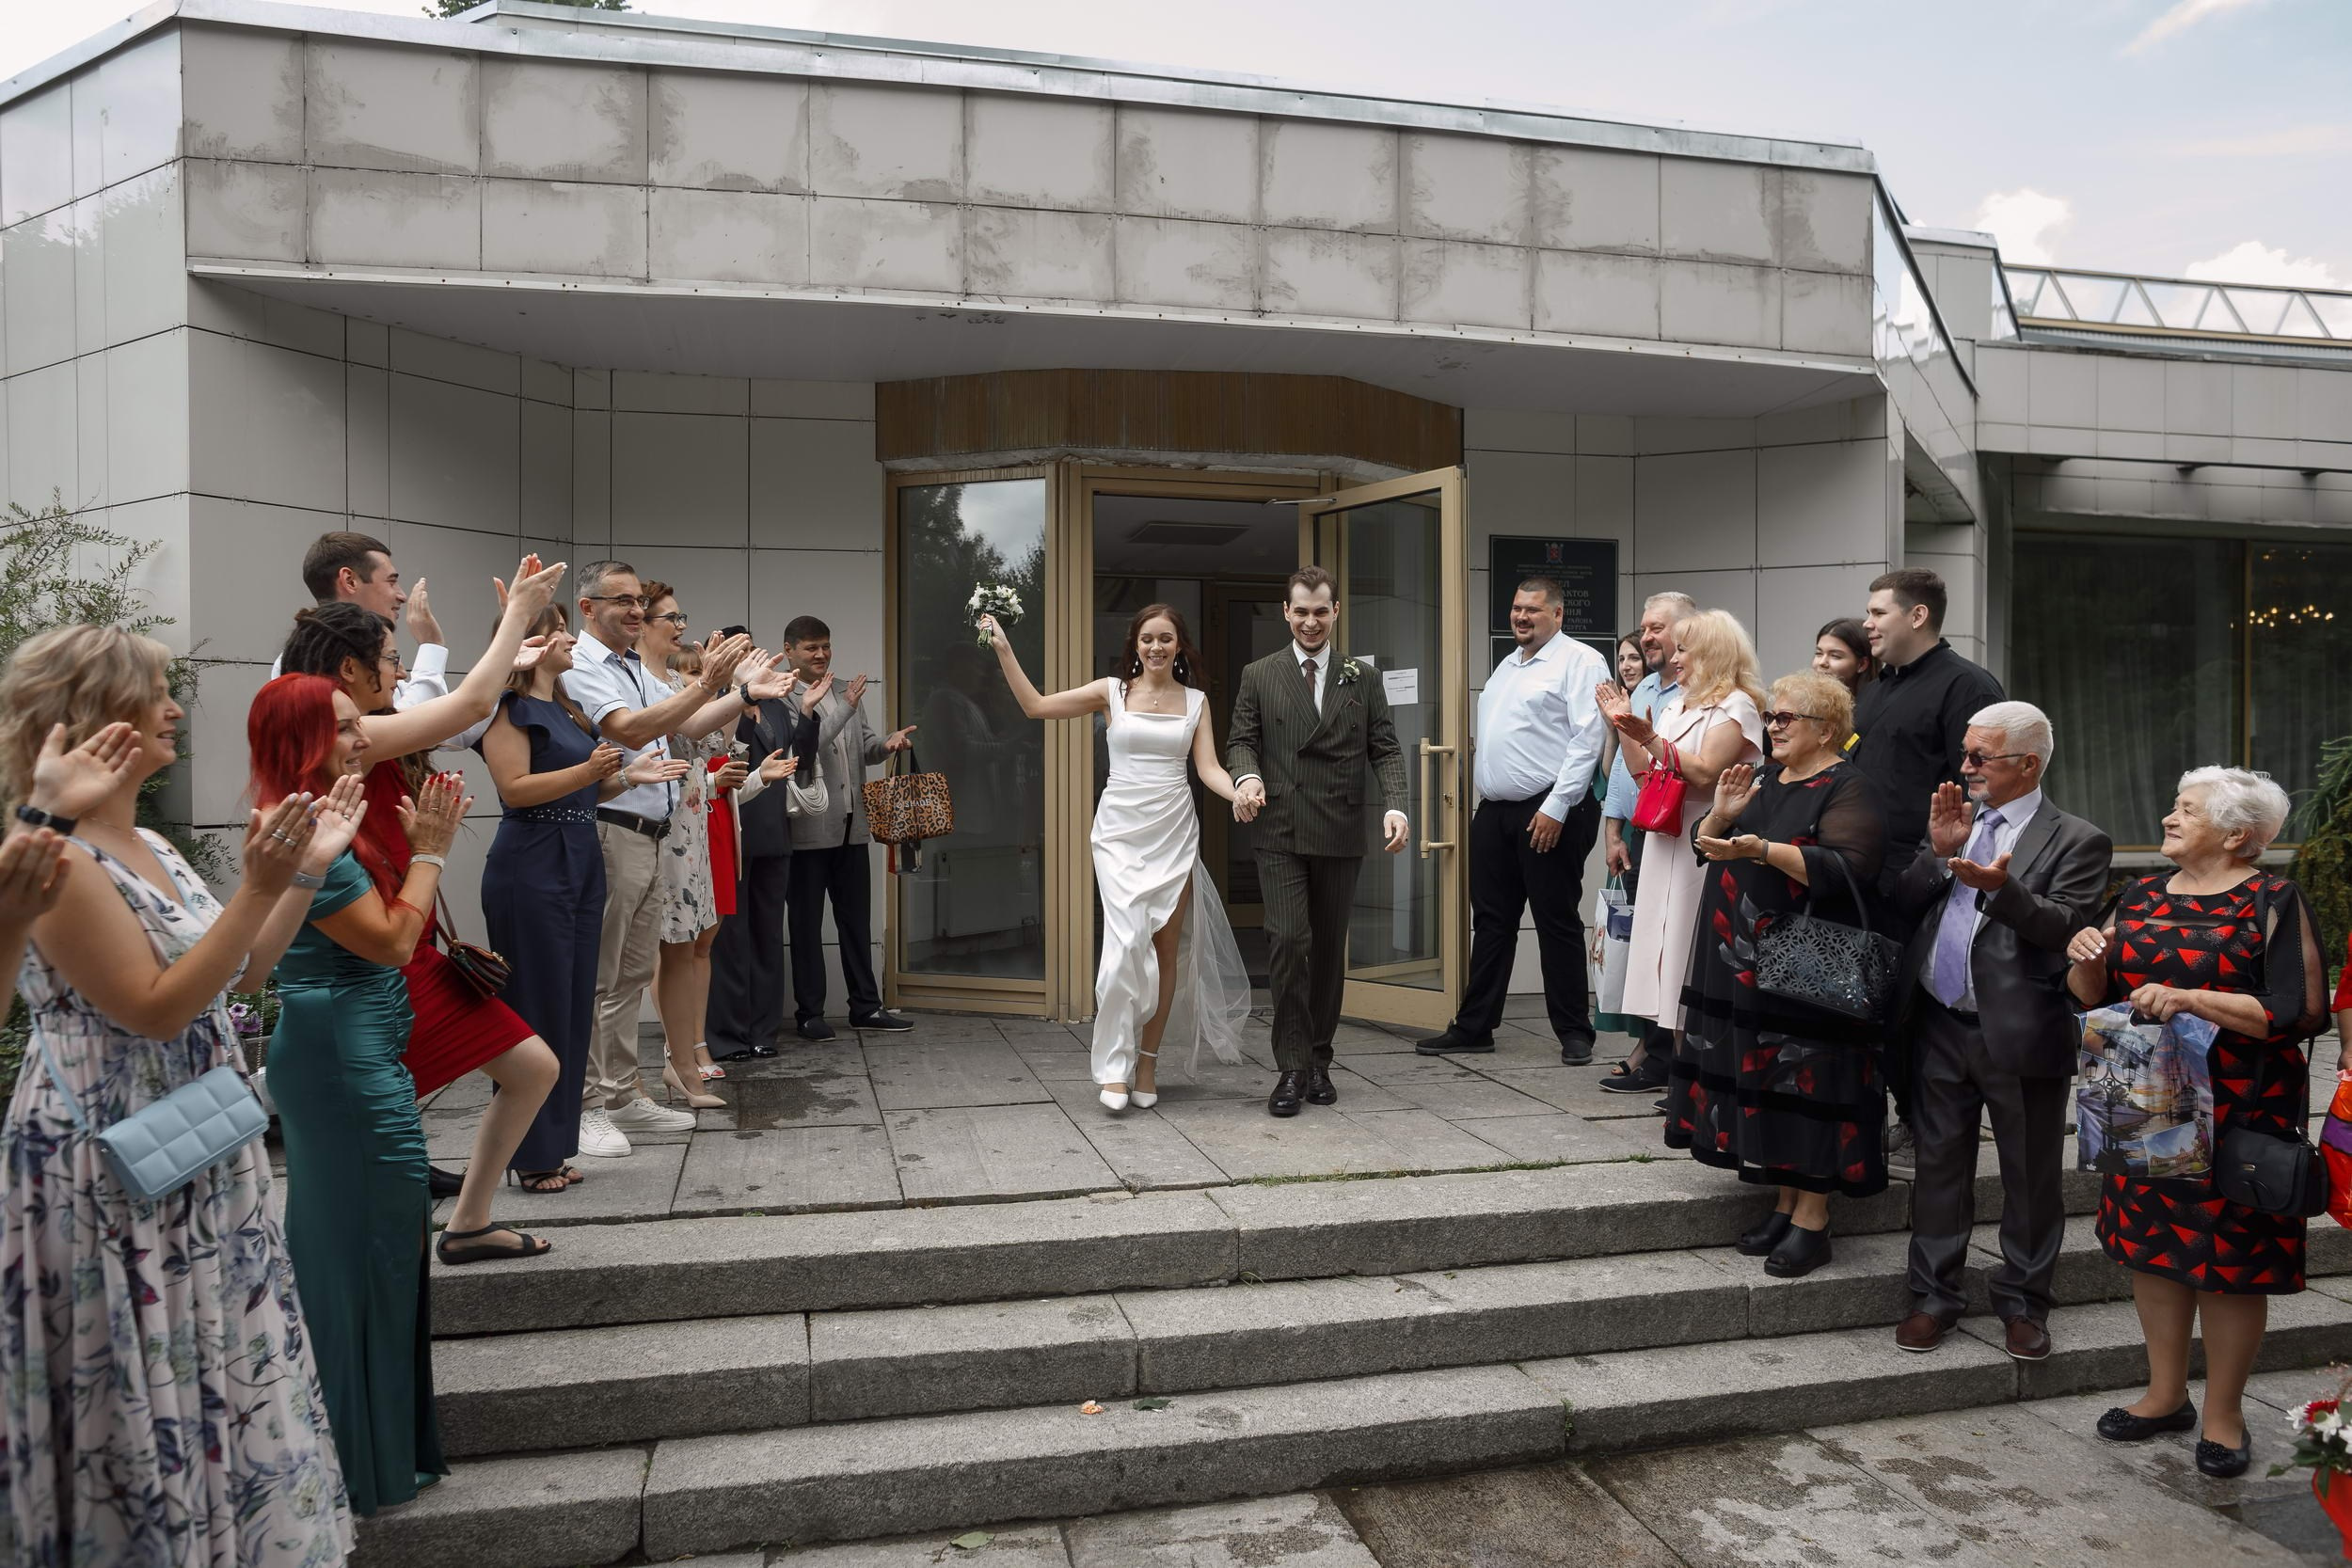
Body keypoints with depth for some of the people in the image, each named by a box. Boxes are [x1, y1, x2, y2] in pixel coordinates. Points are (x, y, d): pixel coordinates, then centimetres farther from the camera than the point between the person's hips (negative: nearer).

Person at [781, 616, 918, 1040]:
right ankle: (809, 1013, 14)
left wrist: (888, 742, -3)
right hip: (808, 829, -7)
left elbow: (864, 748, 18)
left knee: (856, 920, 13)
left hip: (851, 826, 7)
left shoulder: (846, 692, 13)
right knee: (807, 924, 5)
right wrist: (844, 708, -20)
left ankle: (865, 1006, 21)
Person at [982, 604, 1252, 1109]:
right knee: (1128, 943, -13)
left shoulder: (1195, 701, 8)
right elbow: (1035, 705, 3)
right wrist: (1004, 650, -4)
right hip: (1121, 831, -2)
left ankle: (1147, 1061, 16)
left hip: (1174, 834, 2)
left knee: (1166, 948, 4)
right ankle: (1114, 1066, -3)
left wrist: (1243, 796, -19)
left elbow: (1208, 769, 0)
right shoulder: (1112, 692, 4)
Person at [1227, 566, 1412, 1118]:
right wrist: (1247, 775, -18)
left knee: (1330, 949, 8)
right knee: (1289, 942, -12)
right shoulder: (1258, 676, 8)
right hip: (1280, 833, -2)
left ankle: (1318, 1062, 21)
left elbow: (1385, 749, 6)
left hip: (1341, 837, 2)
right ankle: (1292, 1068, -4)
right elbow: (1241, 738, 5)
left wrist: (1396, 805, -11)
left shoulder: (1362, 680, 10)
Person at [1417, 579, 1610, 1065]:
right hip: (1494, 811, 8)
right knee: (1491, 922, 11)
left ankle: (1574, 1033, 11)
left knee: (1558, 924, 0)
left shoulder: (1580, 661, -6)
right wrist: (1484, 798, 16)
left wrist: (1556, 808, -19)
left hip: (1548, 814, -8)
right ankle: (1473, 1027, 18)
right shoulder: (1507, 665, 20)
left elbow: (1587, 739, -14)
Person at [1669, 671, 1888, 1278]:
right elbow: (1702, 844, 13)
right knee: (1766, 1082, 11)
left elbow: (1846, 869, -22)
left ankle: (1812, 1221, 5)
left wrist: (1765, 850, -29)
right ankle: (1785, 1201, 22)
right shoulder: (1764, 778, 15)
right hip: (1744, 963, 7)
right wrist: (1720, 814, -7)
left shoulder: (1847, 790, -8)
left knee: (1806, 1085, -3)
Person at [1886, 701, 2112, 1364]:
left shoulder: (2076, 842, -4)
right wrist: (1938, 852, -9)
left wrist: (2001, 887, -31)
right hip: (1939, 1027, 4)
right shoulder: (1957, 821, 10)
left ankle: (2023, 1303, 27)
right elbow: (1900, 906, 5)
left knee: (2030, 1177, 10)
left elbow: (2065, 929, -17)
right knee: (1939, 1165, 13)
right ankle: (1935, 1295, 25)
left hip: (2019, 1035, -4)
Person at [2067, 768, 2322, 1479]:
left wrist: (2191, 998, -22)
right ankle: (2166, 1393, 26)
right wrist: (2087, 957, -9)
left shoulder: (2273, 903, -6)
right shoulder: (2142, 897, 10)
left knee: (2227, 1258, 4)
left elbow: (2301, 1011, -14)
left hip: (2233, 1110, -5)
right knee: (2152, 1241, 11)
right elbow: (2092, 994, 12)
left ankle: (2223, 1414, 19)